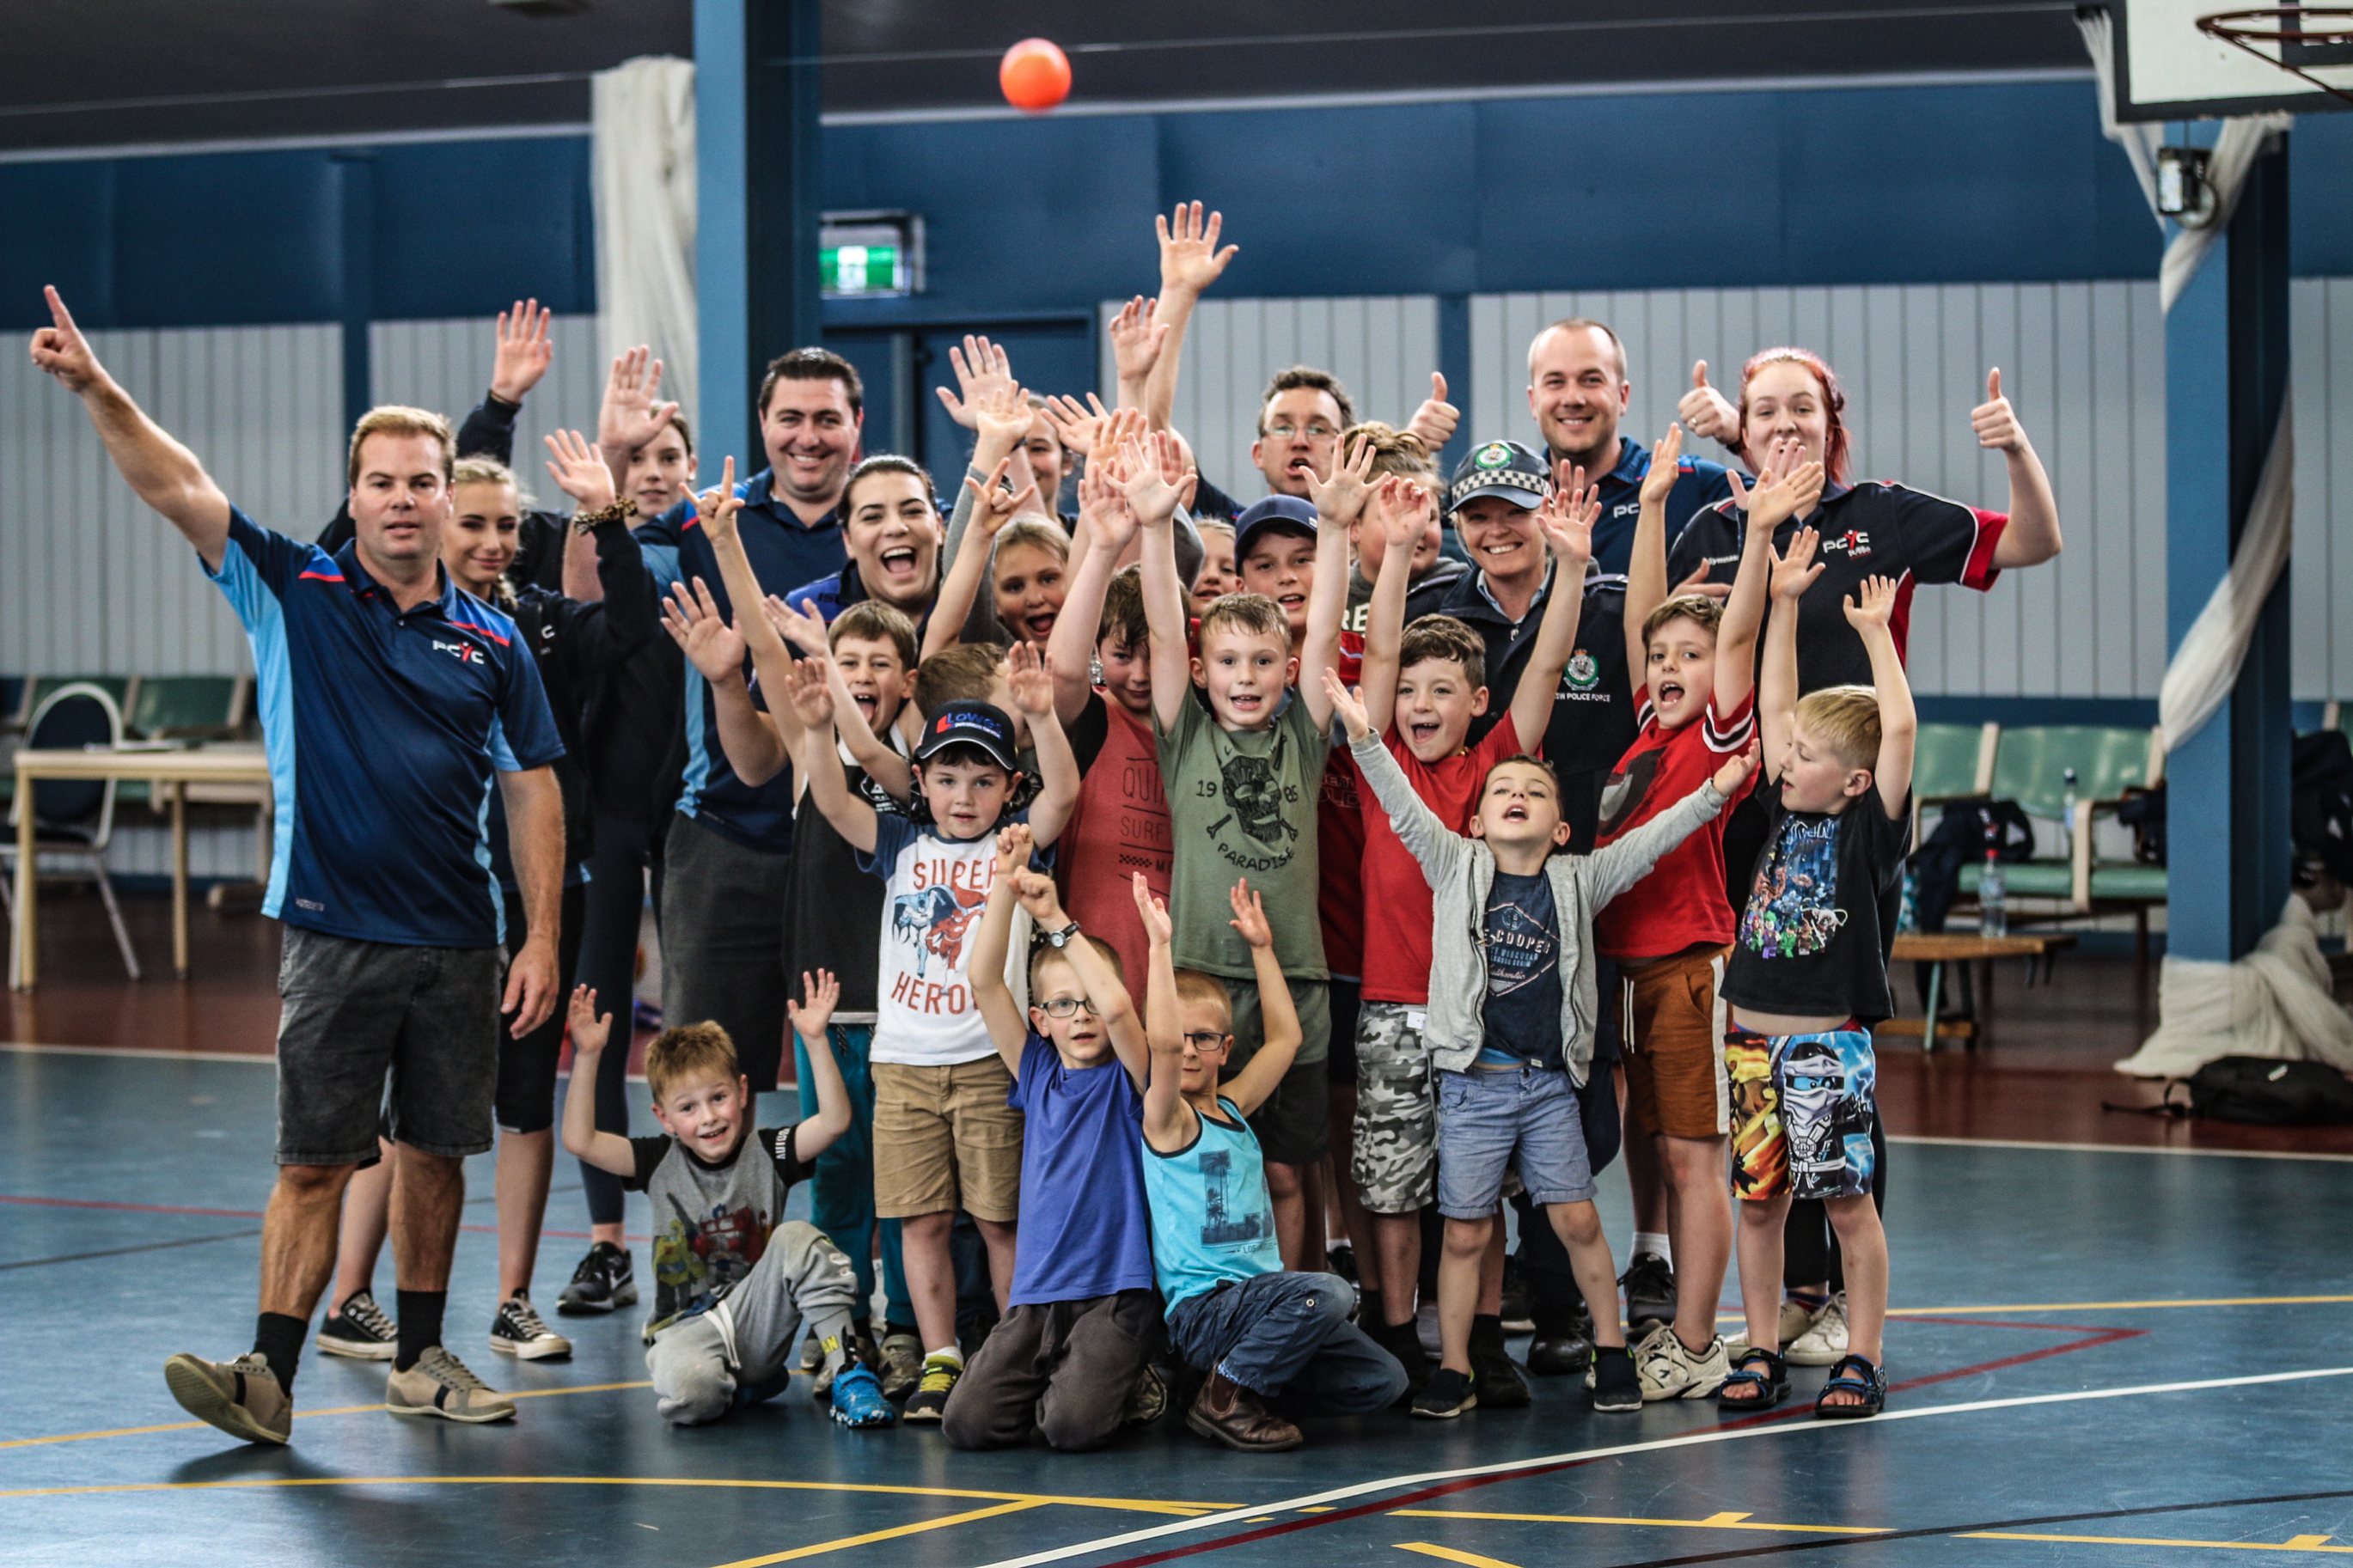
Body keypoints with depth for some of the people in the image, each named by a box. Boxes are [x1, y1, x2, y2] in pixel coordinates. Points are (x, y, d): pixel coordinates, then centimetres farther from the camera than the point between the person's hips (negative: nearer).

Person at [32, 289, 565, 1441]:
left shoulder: (490, 642, 6)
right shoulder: (294, 595, 1)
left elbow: (532, 789, 8)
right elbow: (177, 487, -9)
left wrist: (542, 938, 1)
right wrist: (96, 389, -24)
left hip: (458, 944, 2)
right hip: (335, 940, -2)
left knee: (436, 1153, 10)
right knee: (314, 1163, -5)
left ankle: (421, 1360, 22)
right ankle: (269, 1376, -6)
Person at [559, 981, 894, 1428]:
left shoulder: (766, 1153, -1)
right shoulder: (661, 1162, 1)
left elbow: (835, 1121, -16)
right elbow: (579, 1140, -11)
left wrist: (816, 1039, -25)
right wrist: (587, 1057, -19)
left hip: (754, 1324, 1)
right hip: (685, 1328, 0)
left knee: (795, 1237, -26)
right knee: (684, 1395, -36)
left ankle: (848, 1373, -21)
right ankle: (744, 1386, 2)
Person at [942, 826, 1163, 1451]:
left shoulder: (1127, 1081, 2)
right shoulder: (1038, 1075, 12)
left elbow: (1116, 1006, -19)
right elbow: (985, 983, 3)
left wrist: (1056, 921, -16)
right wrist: (1005, 885, -7)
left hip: (1116, 1289, -4)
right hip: (1037, 1292, 4)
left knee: (1072, 1425, -25)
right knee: (968, 1420, -16)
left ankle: (1129, 1385, 8)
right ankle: (1056, 1377, 13)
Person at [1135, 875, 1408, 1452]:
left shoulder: (1231, 1107, 15)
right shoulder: (1164, 1116, -6)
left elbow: (1284, 1037, 21)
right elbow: (1164, 1044, -24)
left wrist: (1261, 948, 21)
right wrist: (1161, 945, -25)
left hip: (1258, 1302, 8)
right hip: (1202, 1309, -8)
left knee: (1382, 1381, -3)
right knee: (1325, 1292, -33)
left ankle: (1252, 1382, 12)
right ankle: (1225, 1397, -15)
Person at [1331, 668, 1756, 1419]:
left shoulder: (1577, 882, 6)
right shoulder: (1456, 868, 2)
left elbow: (1646, 843, 2)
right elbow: (1405, 809, -8)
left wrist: (1714, 793, -7)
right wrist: (1364, 736, -20)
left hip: (1549, 1082, 1)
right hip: (1474, 1079, -1)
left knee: (1577, 1220, 1)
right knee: (1465, 1231, 2)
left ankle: (1611, 1351, 15)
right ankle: (1454, 1370, 10)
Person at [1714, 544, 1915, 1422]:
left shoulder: (1870, 828, -5)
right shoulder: (1785, 814, 9)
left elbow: (1898, 729, -16)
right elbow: (1773, 704, 13)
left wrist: (1875, 632, -10)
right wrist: (1786, 603, 10)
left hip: (1830, 1043, -6)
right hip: (1754, 1039, 6)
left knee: (1847, 1201, 0)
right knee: (1758, 1200, 9)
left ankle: (1861, 1361, 7)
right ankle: (1761, 1358, 16)